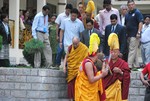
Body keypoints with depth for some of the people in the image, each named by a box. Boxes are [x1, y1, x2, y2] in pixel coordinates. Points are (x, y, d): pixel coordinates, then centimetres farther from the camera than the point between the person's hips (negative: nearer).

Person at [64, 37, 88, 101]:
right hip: (71, 70, 4)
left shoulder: (84, 49, -11)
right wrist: (64, 66, -1)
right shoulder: (70, 48, 0)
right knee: (71, 84, 5)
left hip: (79, 70, -4)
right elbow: (66, 57, 9)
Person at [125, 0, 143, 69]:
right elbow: (126, 25, 21)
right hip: (129, 35, 8)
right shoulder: (127, 14, 15)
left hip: (135, 35, -8)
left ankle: (129, 65, -11)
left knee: (132, 50, -9)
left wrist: (139, 32, -21)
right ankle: (136, 65, 16)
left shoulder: (137, 12, -7)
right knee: (134, 51, 11)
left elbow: (140, 23, -14)